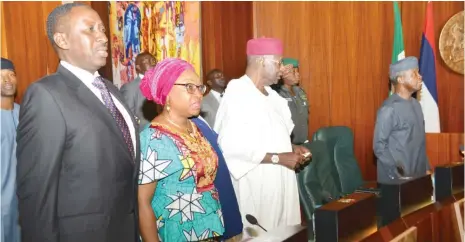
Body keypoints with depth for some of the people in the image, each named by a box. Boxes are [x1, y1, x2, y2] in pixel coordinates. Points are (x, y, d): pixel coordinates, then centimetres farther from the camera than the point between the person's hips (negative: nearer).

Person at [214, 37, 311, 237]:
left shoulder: (270, 94, 11)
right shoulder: (237, 95, -16)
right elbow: (231, 147, -24)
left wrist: (292, 148, 2)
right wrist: (279, 158, -19)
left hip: (279, 184, 8)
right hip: (253, 188, -8)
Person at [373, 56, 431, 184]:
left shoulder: (415, 104, 9)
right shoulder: (389, 109, -15)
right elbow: (379, 147, -16)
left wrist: (426, 168, 11)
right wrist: (398, 175, -17)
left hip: (418, 176, 7)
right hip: (395, 179, -7)